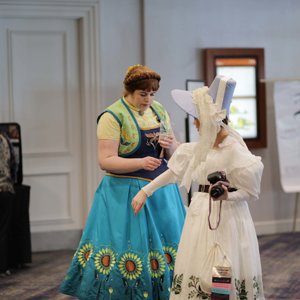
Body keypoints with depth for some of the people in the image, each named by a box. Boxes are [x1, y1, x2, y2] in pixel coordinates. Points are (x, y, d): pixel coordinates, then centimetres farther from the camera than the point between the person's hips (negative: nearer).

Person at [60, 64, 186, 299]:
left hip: (163, 192, 6)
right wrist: (140, 163, -27)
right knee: (127, 250, -8)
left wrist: (170, 146, -8)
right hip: (126, 194, -6)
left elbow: (175, 154, 15)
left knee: (169, 249, 3)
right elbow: (106, 161, -14)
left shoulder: (159, 111, 10)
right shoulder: (113, 116, -9)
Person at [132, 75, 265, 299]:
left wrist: (227, 196, -27)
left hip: (226, 218, -8)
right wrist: (145, 191, 15)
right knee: (196, 276, 8)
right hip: (201, 215, 8)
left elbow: (252, 192, -11)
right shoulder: (202, 146, 7)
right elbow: (175, 170, 15)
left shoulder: (235, 150, -16)